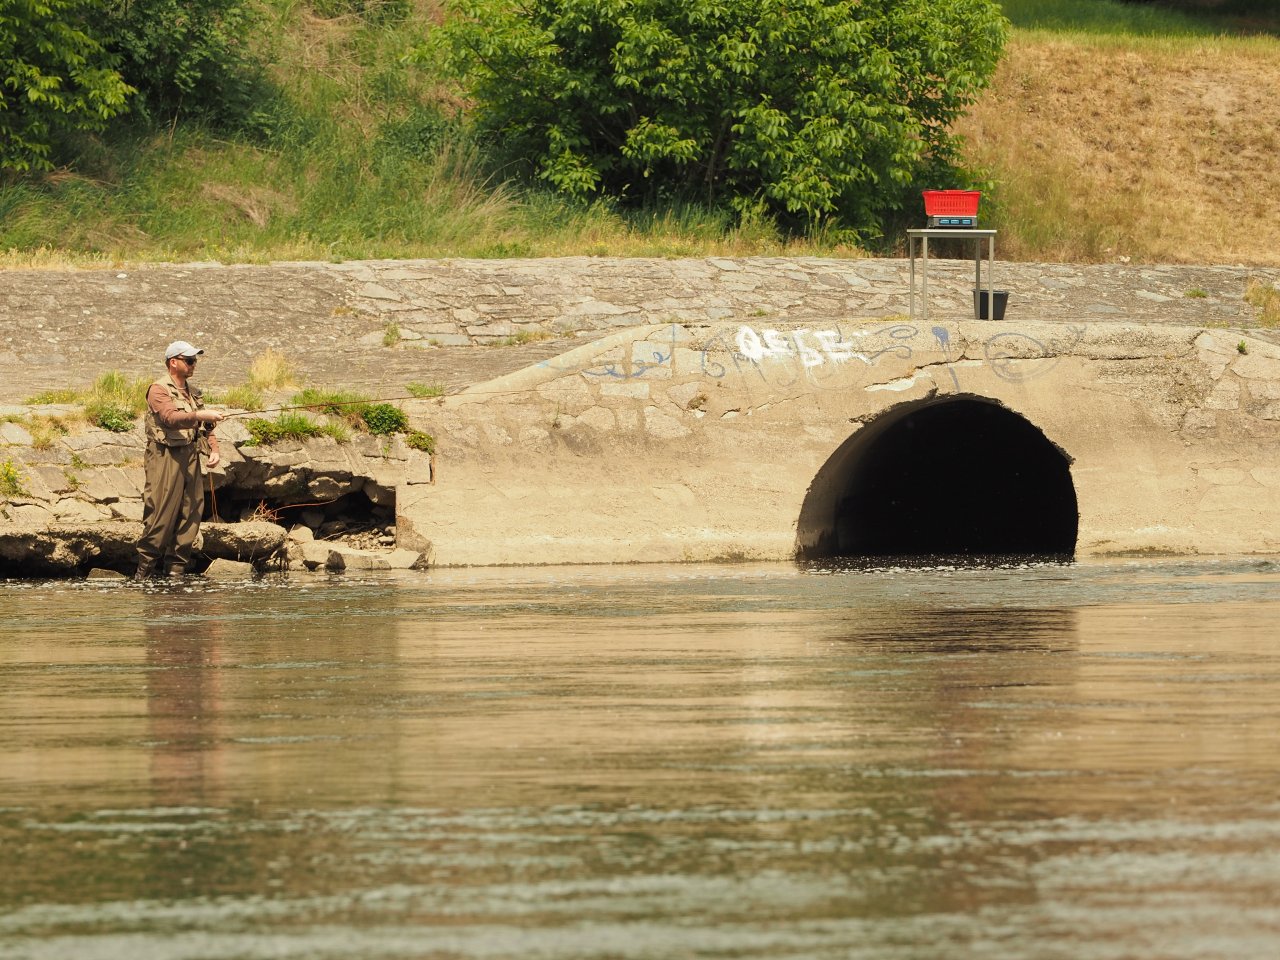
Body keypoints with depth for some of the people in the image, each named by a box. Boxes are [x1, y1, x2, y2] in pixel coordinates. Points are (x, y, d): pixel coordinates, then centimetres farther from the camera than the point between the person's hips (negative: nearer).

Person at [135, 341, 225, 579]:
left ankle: (176, 568, 10)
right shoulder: (158, 390, -6)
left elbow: (205, 426, 23)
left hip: (191, 458, 8)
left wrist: (214, 449, 7)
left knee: (190, 514, 5)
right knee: (161, 515, -10)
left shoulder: (192, 392, 19)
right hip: (165, 458, -8)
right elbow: (170, 417, -23)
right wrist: (198, 415, -34)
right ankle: (145, 567, -3)